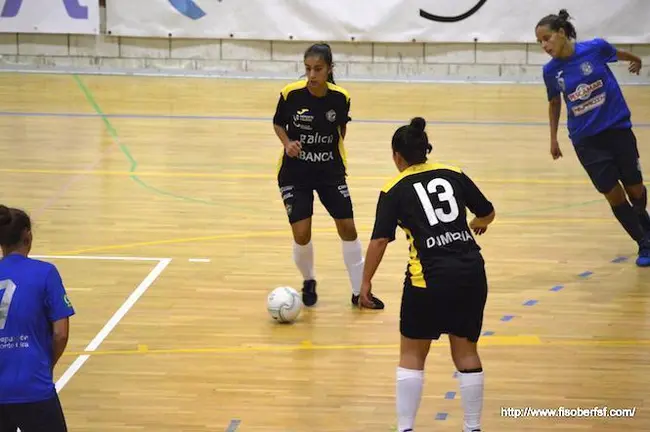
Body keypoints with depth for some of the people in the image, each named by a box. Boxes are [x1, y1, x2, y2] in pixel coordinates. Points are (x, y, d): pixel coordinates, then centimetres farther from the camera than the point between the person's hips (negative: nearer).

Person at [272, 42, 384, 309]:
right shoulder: (291, 94, -17)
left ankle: (359, 291, 16)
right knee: (301, 234, -7)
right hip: (295, 173, -2)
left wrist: (337, 156, 11)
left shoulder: (340, 97, -12)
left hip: (330, 171, 2)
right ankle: (309, 283, 23)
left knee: (348, 228, 1)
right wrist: (288, 143, -16)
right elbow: (278, 124, 1)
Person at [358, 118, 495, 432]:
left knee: (412, 355, 11)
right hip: (472, 272, 4)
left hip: (430, 277, -3)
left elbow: (379, 241, -7)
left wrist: (366, 282, 2)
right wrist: (477, 224, 43)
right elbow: (488, 214, 20)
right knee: (466, 352, 16)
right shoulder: (453, 175, 10)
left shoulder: (395, 190, 0)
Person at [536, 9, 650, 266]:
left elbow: (620, 54, 9)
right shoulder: (551, 71, -8)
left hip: (617, 129, -1)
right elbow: (554, 103, 10)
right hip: (586, 140, 1)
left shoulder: (595, 48, -14)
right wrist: (553, 138, 12)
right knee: (614, 195, -2)